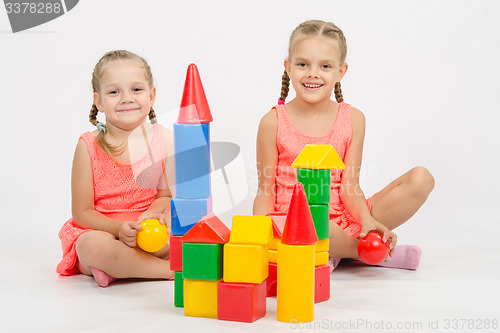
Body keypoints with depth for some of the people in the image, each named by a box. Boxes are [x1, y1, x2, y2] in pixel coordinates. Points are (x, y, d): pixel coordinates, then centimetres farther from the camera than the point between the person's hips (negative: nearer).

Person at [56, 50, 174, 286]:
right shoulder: (88, 147, -9)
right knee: (92, 245, -37)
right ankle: (171, 269, -23)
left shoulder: (163, 140, -1)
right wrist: (119, 229, -24)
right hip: (101, 230, -3)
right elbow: (81, 213, -7)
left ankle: (118, 266, -21)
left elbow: (166, 195, 6)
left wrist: (151, 215, -18)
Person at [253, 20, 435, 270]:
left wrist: (367, 220, -20)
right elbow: (265, 192, -1)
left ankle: (337, 251, -16)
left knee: (421, 179, -11)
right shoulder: (273, 122, -3)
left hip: (344, 218, 3)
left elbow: (350, 185, -1)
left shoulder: (353, 119, 4)